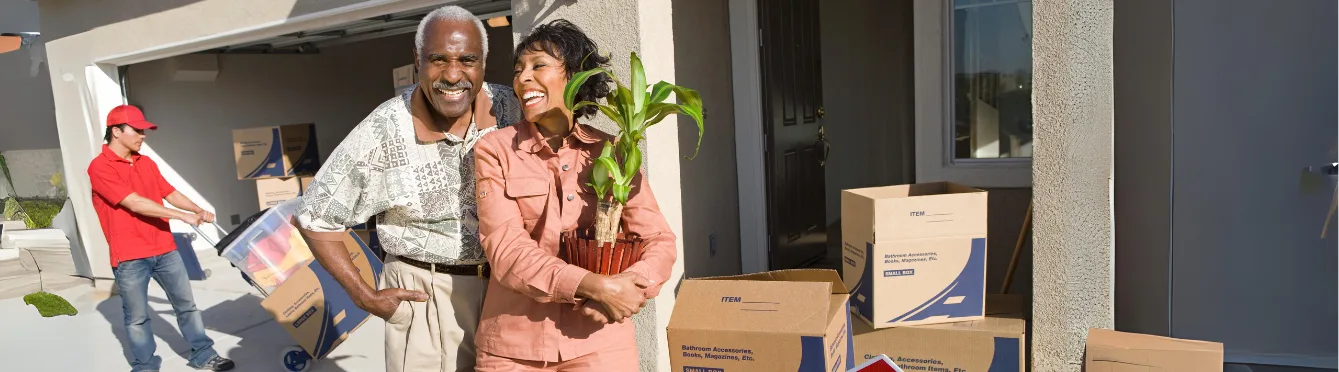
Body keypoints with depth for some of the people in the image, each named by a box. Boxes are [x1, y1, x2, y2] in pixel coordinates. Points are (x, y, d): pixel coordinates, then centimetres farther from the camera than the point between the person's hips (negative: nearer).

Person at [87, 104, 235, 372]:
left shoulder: (147, 163, 10)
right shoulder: (99, 167, -12)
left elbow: (170, 193, 12)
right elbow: (135, 203, -20)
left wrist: (198, 211, -6)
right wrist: (182, 216, -20)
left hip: (165, 249, 6)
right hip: (130, 257, -6)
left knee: (186, 304, 12)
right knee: (137, 318, 7)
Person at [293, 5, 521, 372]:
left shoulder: (511, 108, -8)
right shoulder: (382, 133, -15)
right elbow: (315, 217, -5)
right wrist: (365, 297, -6)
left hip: (505, 286, 3)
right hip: (425, 296, -3)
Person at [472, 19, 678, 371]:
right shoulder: (494, 150, -3)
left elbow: (659, 241, -1)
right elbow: (506, 249, -13)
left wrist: (629, 288, -20)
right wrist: (593, 286, -22)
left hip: (599, 340, 1)